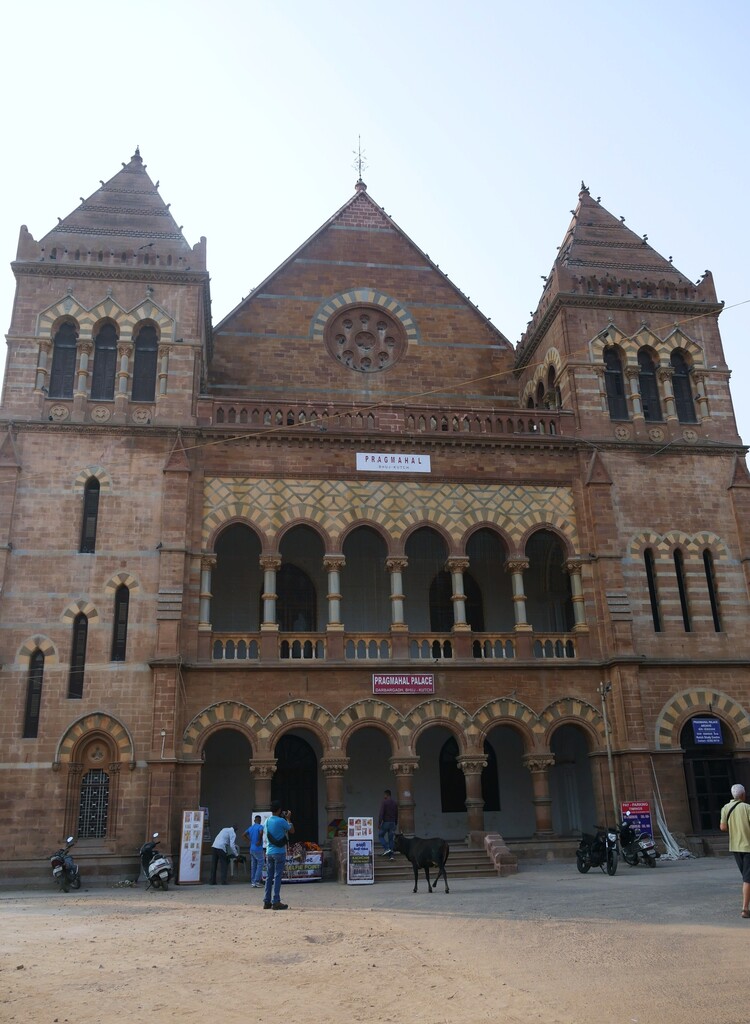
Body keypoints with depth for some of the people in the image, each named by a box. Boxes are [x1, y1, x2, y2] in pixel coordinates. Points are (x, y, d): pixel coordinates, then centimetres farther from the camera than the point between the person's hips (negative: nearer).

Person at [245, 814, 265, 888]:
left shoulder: (250, 827, 11)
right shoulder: (260, 827, -10)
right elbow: (261, 832, -31)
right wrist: (260, 841, -18)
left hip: (252, 849, 7)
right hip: (258, 849, -7)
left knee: (253, 866, 12)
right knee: (260, 865, -1)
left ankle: (253, 882, 14)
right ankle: (256, 882, -6)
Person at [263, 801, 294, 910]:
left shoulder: (268, 821, 7)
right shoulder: (281, 821, -13)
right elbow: (292, 831, -1)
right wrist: (288, 819, 10)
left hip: (269, 852, 6)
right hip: (279, 852, -6)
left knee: (269, 877, 9)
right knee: (277, 877, -4)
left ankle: (267, 902, 11)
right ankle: (276, 902, -4)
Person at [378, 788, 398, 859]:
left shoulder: (384, 802, -10)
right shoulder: (395, 803, 10)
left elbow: (381, 813, -17)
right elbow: (396, 815, 13)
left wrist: (379, 823, -15)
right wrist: (395, 824, 20)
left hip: (385, 822, -5)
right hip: (392, 823, 6)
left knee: (380, 835, 12)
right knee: (390, 839, 8)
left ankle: (386, 849, -8)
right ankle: (391, 855, 1)